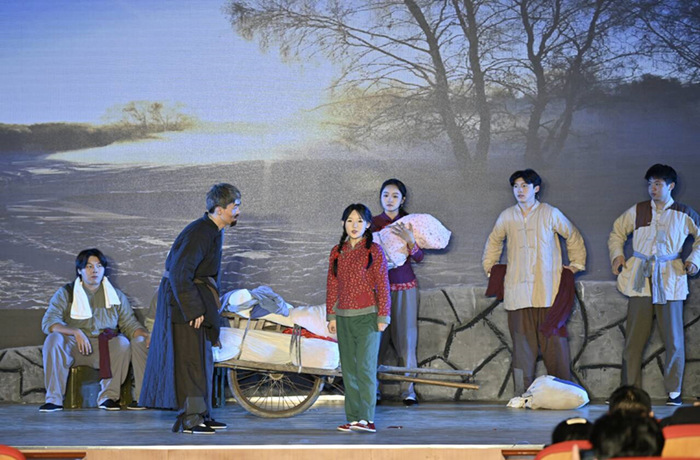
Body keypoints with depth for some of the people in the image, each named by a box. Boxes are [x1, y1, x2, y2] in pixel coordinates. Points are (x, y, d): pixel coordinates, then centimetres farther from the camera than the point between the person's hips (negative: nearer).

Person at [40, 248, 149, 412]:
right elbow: (48, 322, -8)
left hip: (105, 350, 1)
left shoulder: (116, 296, 13)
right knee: (54, 339, -31)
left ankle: (108, 397, -22)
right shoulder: (65, 294, 5)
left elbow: (130, 324, 9)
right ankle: (54, 399, -28)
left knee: (122, 342, -29)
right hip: (73, 349, -1)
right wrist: (76, 332, -25)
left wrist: (145, 334, -15)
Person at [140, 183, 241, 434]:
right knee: (190, 358, -8)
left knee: (202, 359, 14)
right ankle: (189, 418, -5)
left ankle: (202, 414, 21)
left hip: (196, 299, 10)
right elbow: (180, 274, -27)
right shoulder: (198, 234, -22)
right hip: (181, 299, -10)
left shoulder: (214, 232, 9)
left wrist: (210, 305, 17)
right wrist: (193, 310, -24)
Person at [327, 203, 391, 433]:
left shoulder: (374, 251, -1)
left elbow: (382, 285, -2)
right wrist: (331, 315, 12)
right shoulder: (337, 252, 11)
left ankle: (367, 419, -13)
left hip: (367, 316, -5)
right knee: (348, 369, 5)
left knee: (365, 367, -12)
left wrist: (383, 317, -6)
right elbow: (332, 285, 15)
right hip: (344, 317, 5)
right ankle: (353, 418, 8)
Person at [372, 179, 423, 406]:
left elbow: (418, 257, -7)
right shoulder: (374, 222, 4)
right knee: (379, 336, -3)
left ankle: (408, 388, 4)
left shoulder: (410, 223, 3)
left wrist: (409, 240, -25)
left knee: (405, 336, 0)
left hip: (405, 286, 0)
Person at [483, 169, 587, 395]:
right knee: (522, 344, -2)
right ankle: (522, 395, -1)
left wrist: (576, 264, 13)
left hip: (549, 291, -2)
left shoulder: (551, 214, 5)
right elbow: (493, 242, 31)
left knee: (554, 340, -5)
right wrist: (489, 267, 24)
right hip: (518, 292, 2)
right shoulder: (506, 217, 12)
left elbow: (574, 238, 18)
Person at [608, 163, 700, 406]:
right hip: (640, 280, 1)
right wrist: (617, 255, 8)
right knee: (634, 338, 0)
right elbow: (617, 231, 22)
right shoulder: (637, 211, 8)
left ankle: (674, 392, 5)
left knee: (673, 339, -3)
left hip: (670, 280, -1)